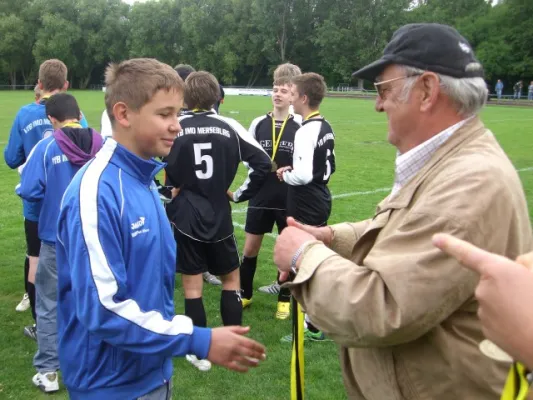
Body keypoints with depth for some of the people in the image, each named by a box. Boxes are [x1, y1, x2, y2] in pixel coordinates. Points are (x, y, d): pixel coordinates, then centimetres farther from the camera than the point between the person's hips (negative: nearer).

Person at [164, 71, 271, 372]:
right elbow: (263, 164, -6)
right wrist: (239, 194, 5)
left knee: (192, 285, 9)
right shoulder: (230, 127, -3)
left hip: (184, 218, -1)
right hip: (219, 218, 1)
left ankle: (201, 354, 18)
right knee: (231, 279, 18)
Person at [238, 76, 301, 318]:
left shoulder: (299, 127, -6)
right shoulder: (258, 123, 2)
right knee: (250, 248, 9)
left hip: (289, 200, -2)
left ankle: (284, 300, 26)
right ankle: (244, 294, 29)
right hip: (260, 197, 2)